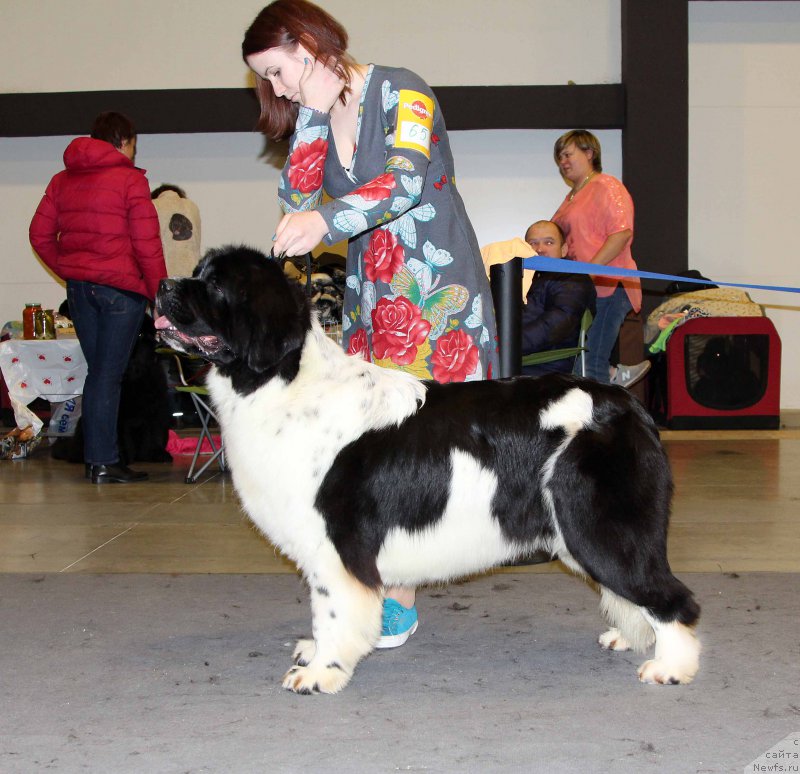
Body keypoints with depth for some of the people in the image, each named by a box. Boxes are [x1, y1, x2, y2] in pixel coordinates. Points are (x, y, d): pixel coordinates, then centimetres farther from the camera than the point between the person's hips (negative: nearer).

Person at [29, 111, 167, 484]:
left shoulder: (62, 180, 12)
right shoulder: (130, 180, -7)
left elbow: (40, 234, 11)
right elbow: (146, 243, -11)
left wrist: (69, 270, 18)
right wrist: (160, 292, -5)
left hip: (78, 286, 6)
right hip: (120, 286, -6)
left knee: (98, 371, 14)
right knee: (109, 374, -3)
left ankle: (94, 457, 17)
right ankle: (104, 463, -1)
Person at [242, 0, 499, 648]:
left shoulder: (401, 92, -8)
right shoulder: (312, 116, 12)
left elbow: (405, 181, -25)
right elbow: (296, 196, -2)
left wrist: (325, 221, -39)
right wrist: (318, 111, -11)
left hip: (437, 284, -6)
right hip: (370, 292, 6)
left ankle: (399, 599, -4)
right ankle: (396, 592, 1)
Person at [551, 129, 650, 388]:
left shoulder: (606, 187, -4)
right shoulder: (572, 196, 24)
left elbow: (622, 232, -17)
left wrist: (590, 269, -22)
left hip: (606, 287, -9)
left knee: (591, 367, -11)